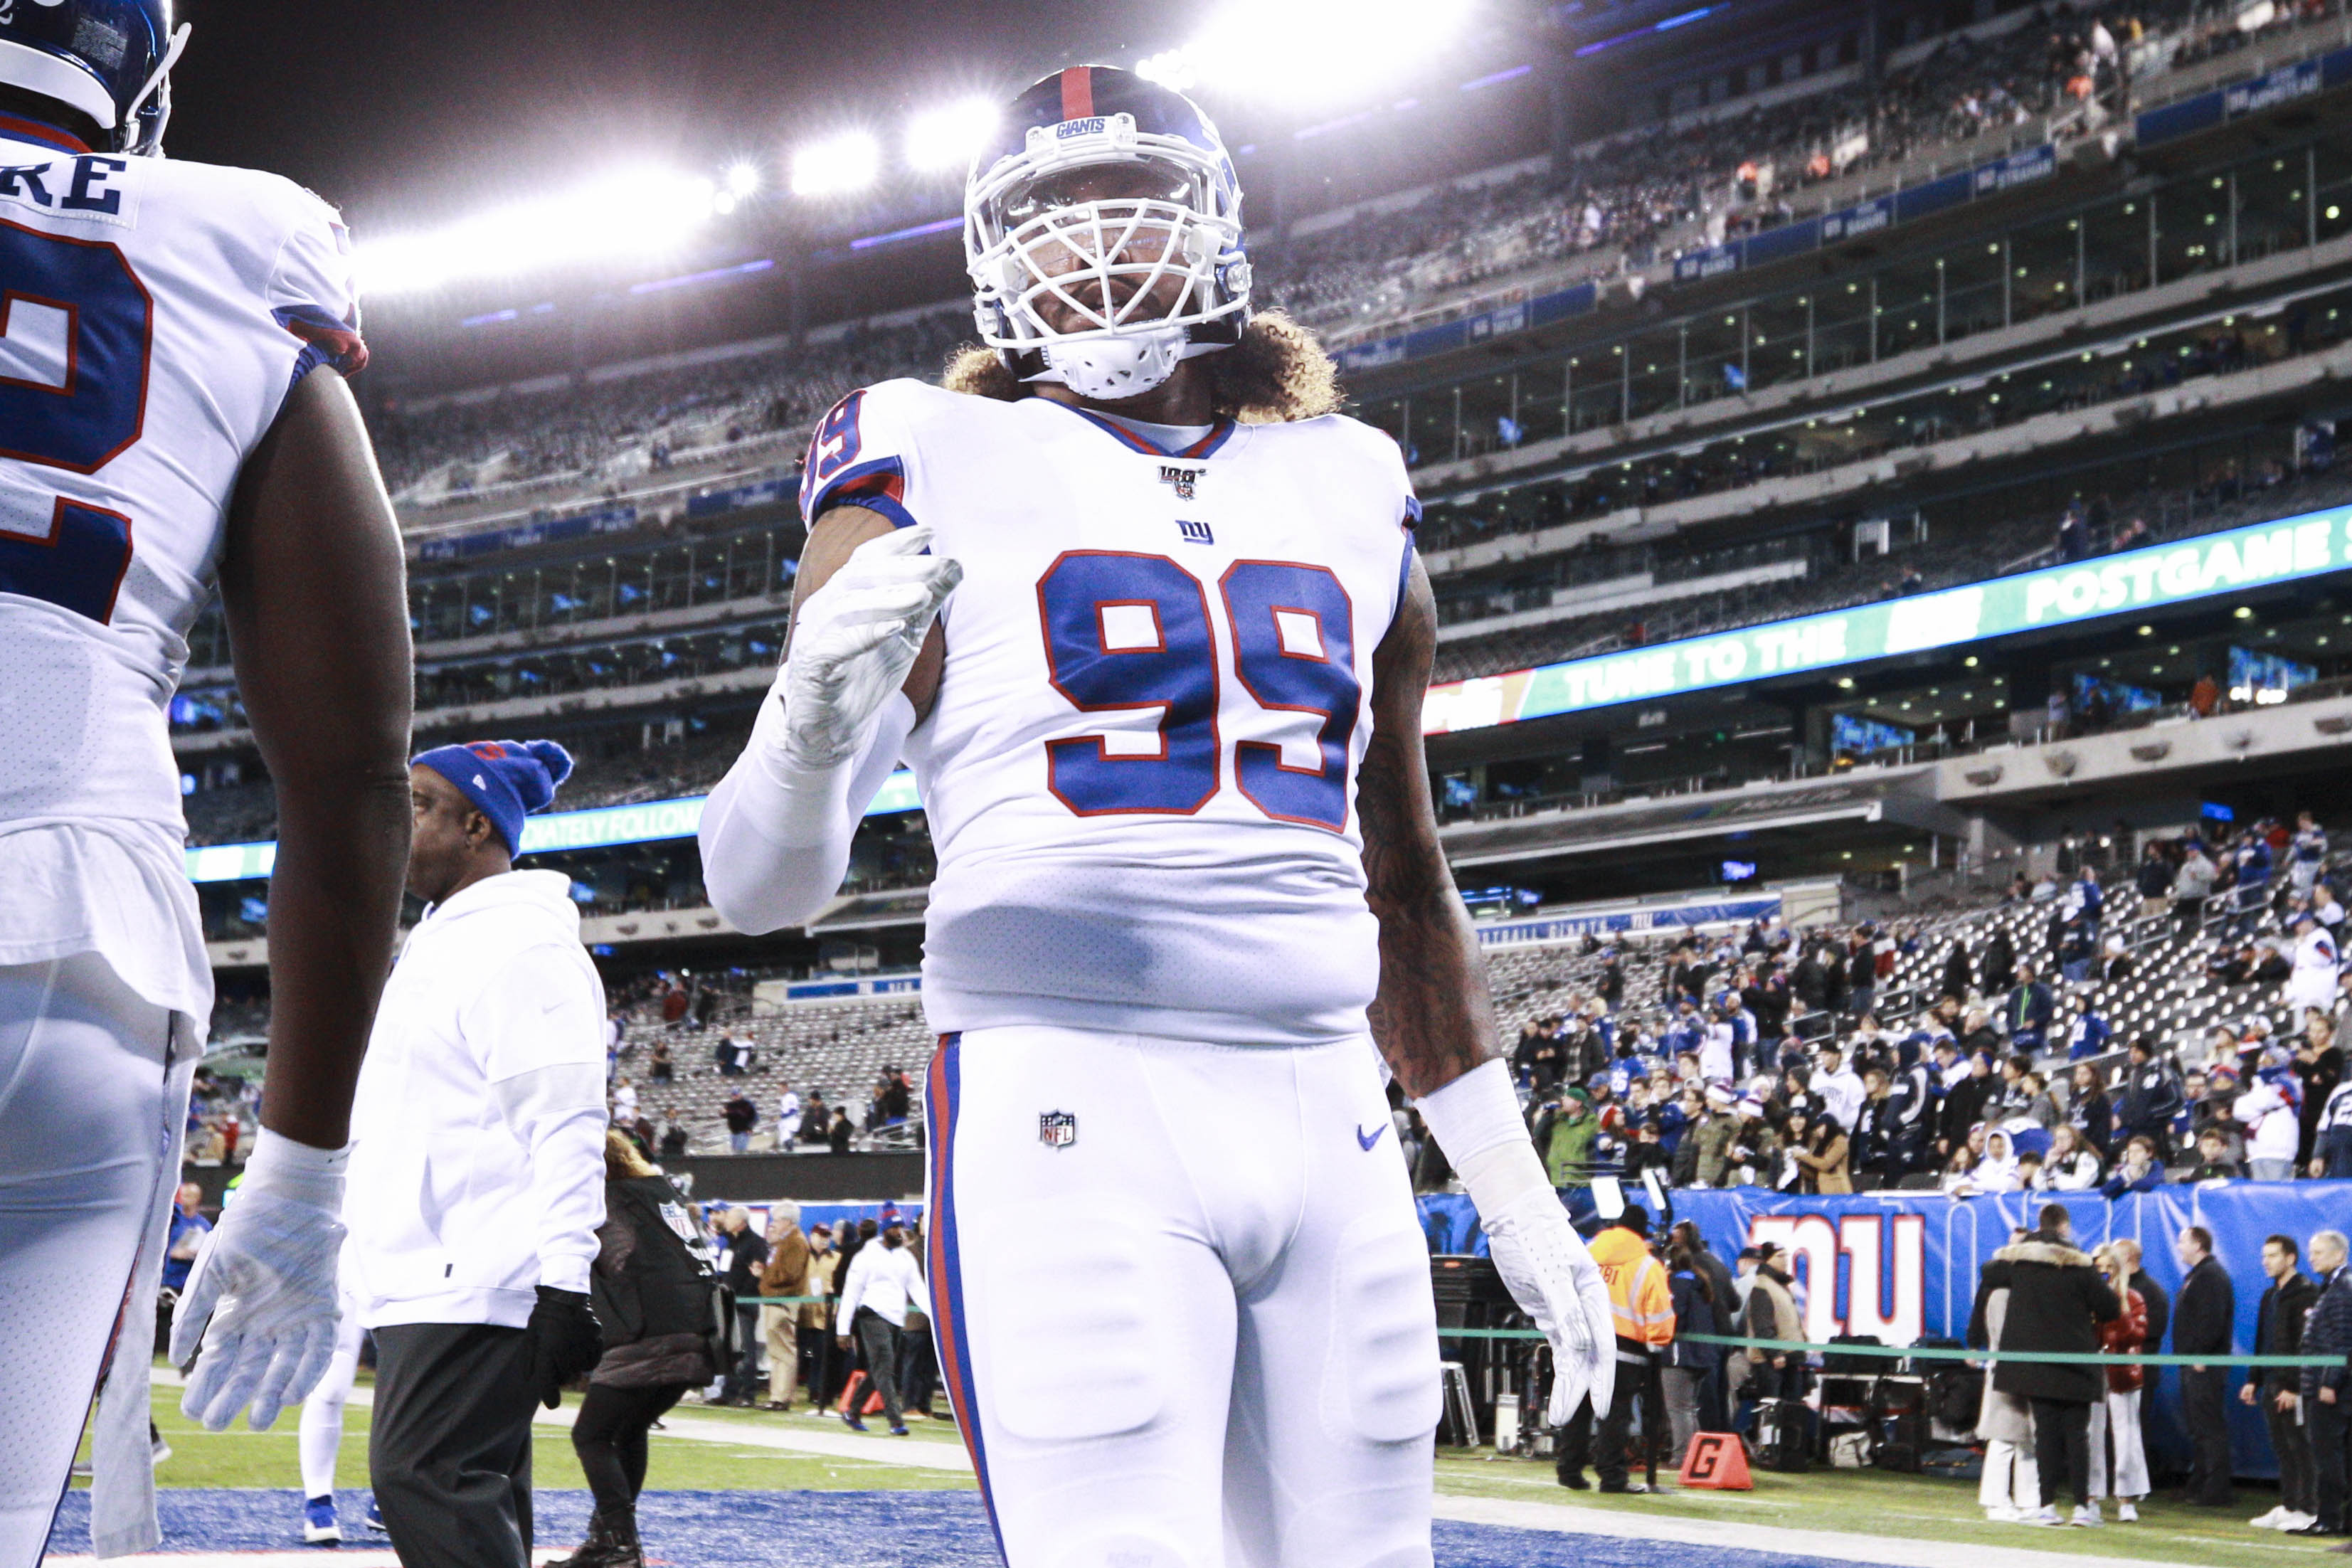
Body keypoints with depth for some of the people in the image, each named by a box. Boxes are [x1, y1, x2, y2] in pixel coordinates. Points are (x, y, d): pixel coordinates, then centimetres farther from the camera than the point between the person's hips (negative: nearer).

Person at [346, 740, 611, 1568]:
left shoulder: (523, 943, -10)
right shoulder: (437, 942, 23)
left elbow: (566, 1128, -19)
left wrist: (563, 1284, -25)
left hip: (477, 1286, -11)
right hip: (421, 1283, 11)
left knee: (418, 1472, -18)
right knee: (474, 1492, 10)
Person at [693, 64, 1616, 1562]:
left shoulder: (1348, 500, 18)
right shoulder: (944, 483, 5)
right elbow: (762, 887, -2)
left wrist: (1513, 1190, 23)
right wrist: (816, 722, -24)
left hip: (1328, 1118, 5)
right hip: (1069, 1104, -4)